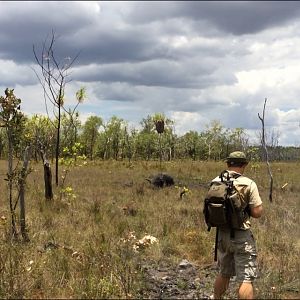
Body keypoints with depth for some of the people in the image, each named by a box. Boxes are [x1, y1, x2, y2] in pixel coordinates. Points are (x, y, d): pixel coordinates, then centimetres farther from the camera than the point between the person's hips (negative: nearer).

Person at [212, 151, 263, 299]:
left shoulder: (215, 182, 1)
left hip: (222, 234, 6)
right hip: (241, 235, -6)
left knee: (224, 273, 24)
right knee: (246, 279, 1)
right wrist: (246, 208, 5)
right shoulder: (248, 184, -13)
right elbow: (257, 212, -14)